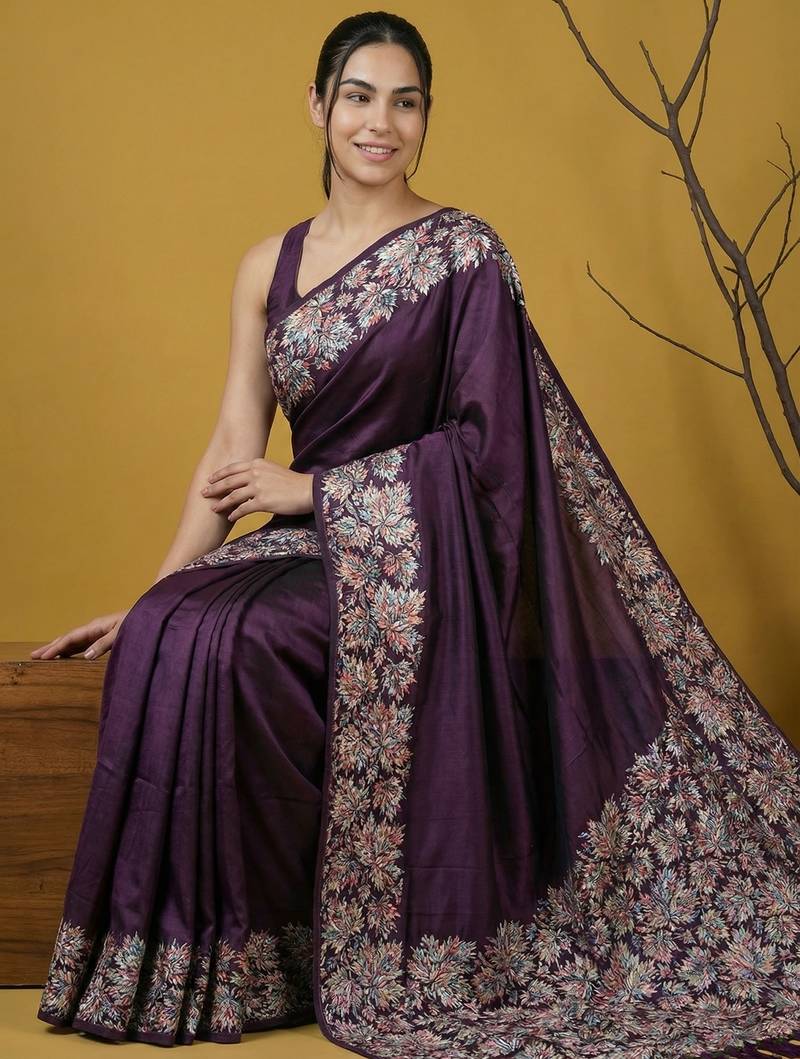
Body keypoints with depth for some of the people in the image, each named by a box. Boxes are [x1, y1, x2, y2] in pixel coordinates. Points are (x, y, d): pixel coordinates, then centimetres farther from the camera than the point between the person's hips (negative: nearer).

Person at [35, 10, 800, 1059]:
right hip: (307, 547, 5)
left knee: (218, 646, -28)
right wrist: (149, 595, 1)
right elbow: (233, 453, 9)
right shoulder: (269, 266, 11)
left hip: (420, 560, -5)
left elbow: (485, 442, -10)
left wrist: (314, 488, -11)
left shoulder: (463, 253, -4)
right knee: (162, 639, -23)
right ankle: (203, 955, -7)